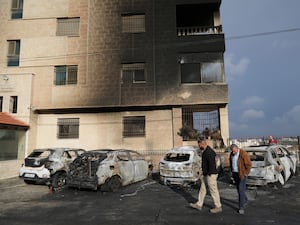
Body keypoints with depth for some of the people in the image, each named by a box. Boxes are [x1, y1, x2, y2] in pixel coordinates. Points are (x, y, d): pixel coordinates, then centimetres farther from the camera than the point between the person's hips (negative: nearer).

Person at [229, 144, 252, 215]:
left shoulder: (243, 154, -19)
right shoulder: (232, 154, 3)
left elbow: (249, 164, -16)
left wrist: (246, 173, -13)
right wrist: (232, 171, 11)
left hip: (242, 174, -7)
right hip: (235, 173, 7)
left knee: (241, 190, -9)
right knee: (239, 188, 17)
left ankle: (241, 207, -3)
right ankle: (244, 200, 42)